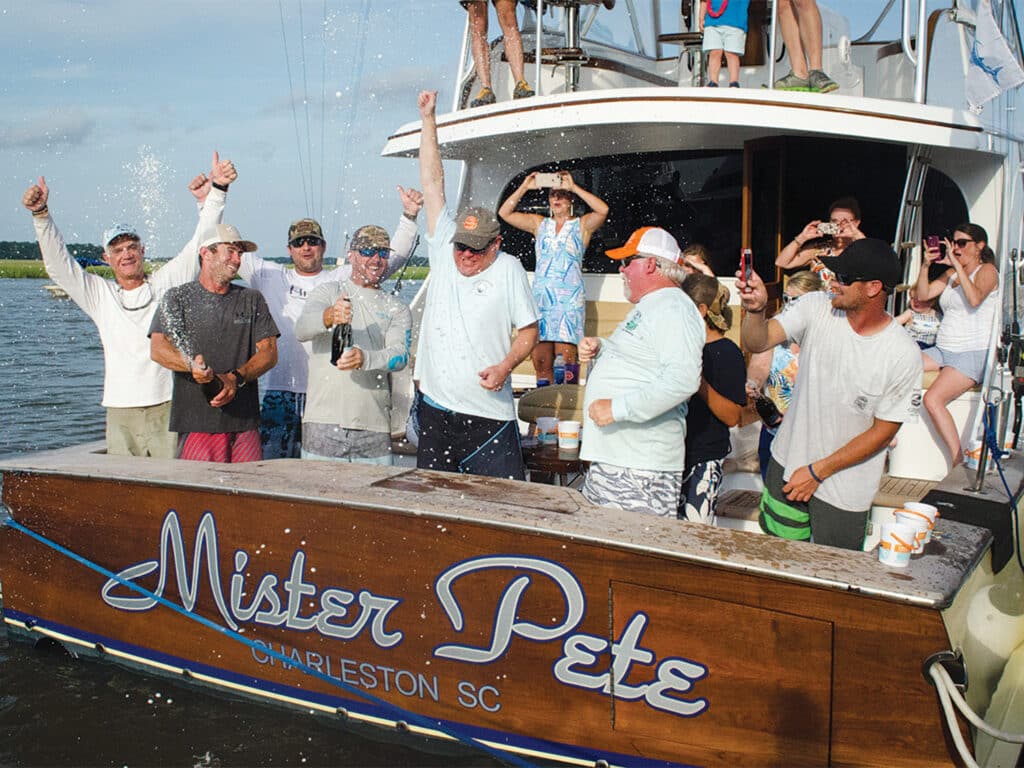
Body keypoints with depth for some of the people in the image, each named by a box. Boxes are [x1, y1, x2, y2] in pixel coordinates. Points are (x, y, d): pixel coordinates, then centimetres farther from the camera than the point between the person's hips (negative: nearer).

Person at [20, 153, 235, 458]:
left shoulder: (168, 282, 8)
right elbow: (58, 264, 7)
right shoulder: (100, 295, 12)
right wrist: (41, 215, -5)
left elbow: (201, 243, 4)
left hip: (169, 407, -2)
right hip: (121, 413, 2)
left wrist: (217, 190, -5)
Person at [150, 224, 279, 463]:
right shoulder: (178, 298, 9)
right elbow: (158, 349, -4)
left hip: (245, 421, 2)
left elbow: (269, 352, 7)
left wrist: (236, 378, -11)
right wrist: (192, 365, -24)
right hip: (196, 421, -2)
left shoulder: (252, 300, 16)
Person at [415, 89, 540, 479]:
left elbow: (529, 330, 3)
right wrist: (428, 121, 10)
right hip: (435, 409, 4)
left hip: (489, 415, -3)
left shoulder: (509, 269, -2)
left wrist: (505, 366, -15)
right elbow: (432, 184, 8)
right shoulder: (444, 250, 5)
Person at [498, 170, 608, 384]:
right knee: (540, 361, -1)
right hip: (540, 295, 3)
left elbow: (603, 210, -8)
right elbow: (505, 213, 16)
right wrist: (524, 187, 6)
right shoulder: (539, 224, 21)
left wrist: (573, 187, -7)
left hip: (569, 297, -3)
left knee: (565, 358, -14)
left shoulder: (582, 225, 12)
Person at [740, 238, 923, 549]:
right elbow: (758, 342, -18)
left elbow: (883, 431, -12)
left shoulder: (903, 354, -18)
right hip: (787, 465, 3)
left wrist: (818, 471, -12)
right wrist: (756, 310, -40)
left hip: (844, 490, -3)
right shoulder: (816, 308, -10)